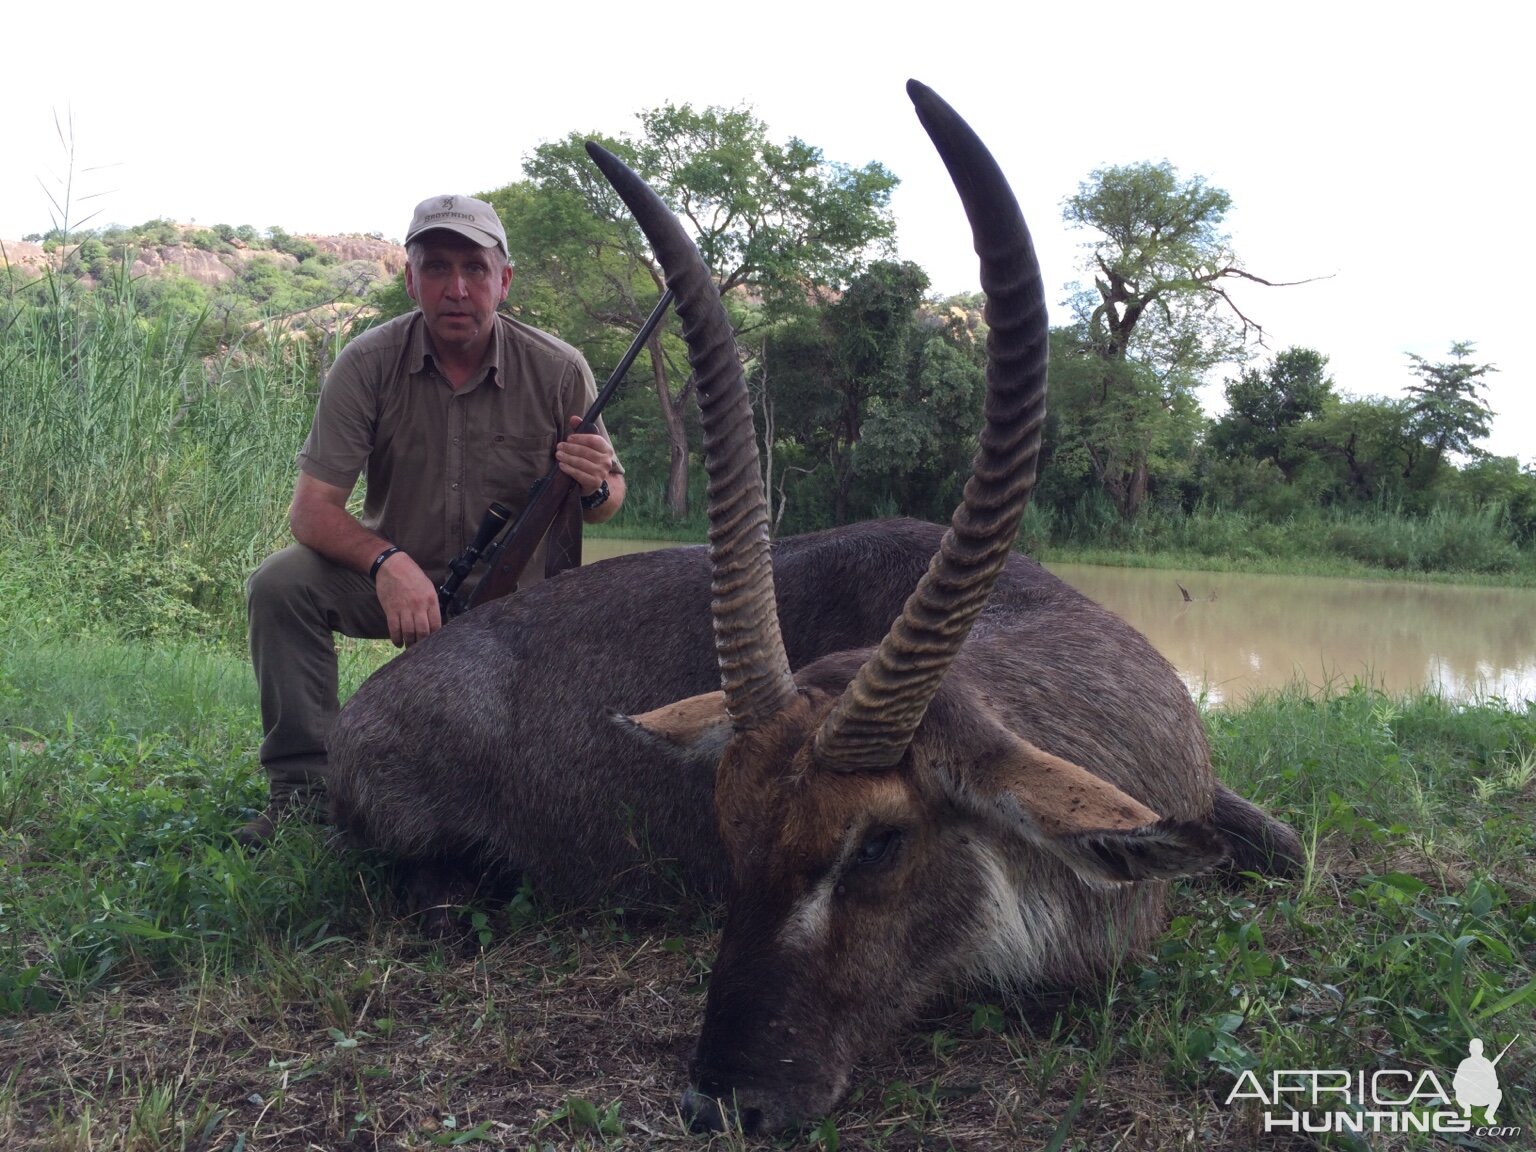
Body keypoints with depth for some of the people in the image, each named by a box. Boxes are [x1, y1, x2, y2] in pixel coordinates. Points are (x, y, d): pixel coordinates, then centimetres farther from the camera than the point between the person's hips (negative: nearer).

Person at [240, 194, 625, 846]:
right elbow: (311, 509, -15)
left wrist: (595, 485, -27)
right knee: (280, 583, -24)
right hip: (396, 578, 1)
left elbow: (609, 500, -1)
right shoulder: (368, 364, -11)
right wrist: (387, 563, -36)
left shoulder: (559, 371, -11)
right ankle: (300, 786, -10)